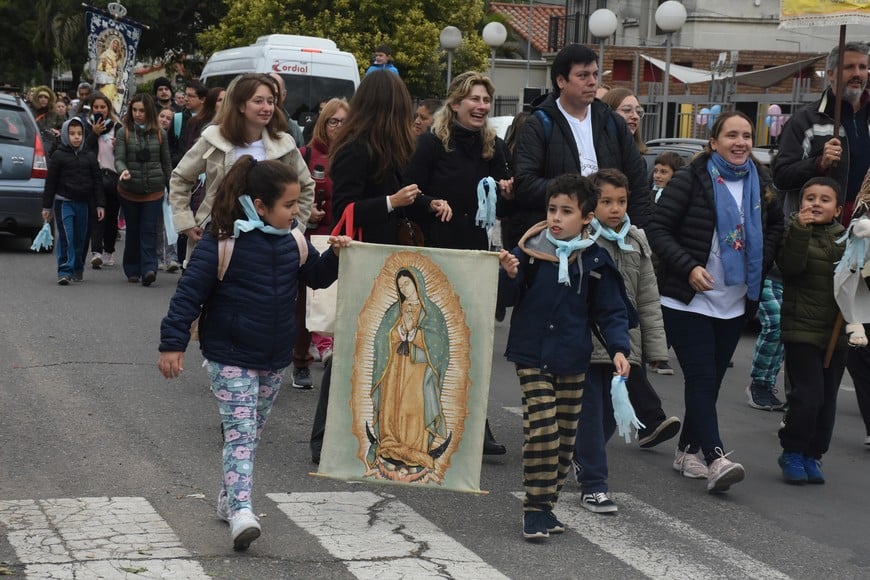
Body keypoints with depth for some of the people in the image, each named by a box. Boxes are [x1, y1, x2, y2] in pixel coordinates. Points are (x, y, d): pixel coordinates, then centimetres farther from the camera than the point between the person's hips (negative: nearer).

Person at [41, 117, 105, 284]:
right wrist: (46, 206, -1)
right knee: (66, 237, -10)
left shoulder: (89, 157, 9)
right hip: (64, 202, -3)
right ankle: (65, 271, -10)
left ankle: (78, 269, 22)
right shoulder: (58, 156, -1)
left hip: (83, 203, 3)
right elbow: (50, 182, 1)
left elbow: (97, 182, 10)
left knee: (80, 238, 9)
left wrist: (100, 204, 3)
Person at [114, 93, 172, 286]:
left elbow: (166, 163, 10)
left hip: (154, 191, 0)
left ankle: (149, 268, -14)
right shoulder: (124, 132, 0)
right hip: (129, 191, 0)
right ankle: (132, 271, 18)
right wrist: (123, 171, -30)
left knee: (149, 231, -8)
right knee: (133, 231, 9)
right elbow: (119, 159, -8)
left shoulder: (159, 134, 4)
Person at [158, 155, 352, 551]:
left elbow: (316, 278, 17)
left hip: (274, 359, 7)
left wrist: (334, 256, -4)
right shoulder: (222, 243, -17)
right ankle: (241, 511, -22)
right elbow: (189, 293, -14)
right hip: (230, 358, -6)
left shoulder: (292, 242, 2)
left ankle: (228, 498, 31)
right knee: (240, 432, -15)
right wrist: (173, 344, -17)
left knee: (252, 432, 16)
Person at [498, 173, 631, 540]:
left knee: (565, 434, 9)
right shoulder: (530, 249, -6)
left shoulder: (594, 261, -2)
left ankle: (546, 503, 22)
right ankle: (535, 508, -2)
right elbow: (512, 294, 2)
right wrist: (510, 275, -20)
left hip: (573, 360, 3)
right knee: (542, 429, -11)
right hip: (532, 355, -3)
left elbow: (611, 310, 2)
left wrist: (619, 348, -12)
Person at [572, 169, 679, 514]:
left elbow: (648, 300, 13)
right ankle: (593, 486, 5)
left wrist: (656, 347, 10)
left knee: (611, 413, 14)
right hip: (585, 345, -5)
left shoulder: (637, 242, 9)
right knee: (591, 415, -1)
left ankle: (581, 458, 37)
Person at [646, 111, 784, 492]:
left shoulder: (759, 184, 8)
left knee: (711, 379, 10)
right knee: (701, 378, -12)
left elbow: (775, 226, 25)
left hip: (735, 303, 6)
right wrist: (689, 267, -23)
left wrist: (761, 264, 10)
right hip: (688, 300, -6)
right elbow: (658, 229, -12)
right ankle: (715, 459, -18)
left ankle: (687, 450, 21)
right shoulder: (691, 180, -9)